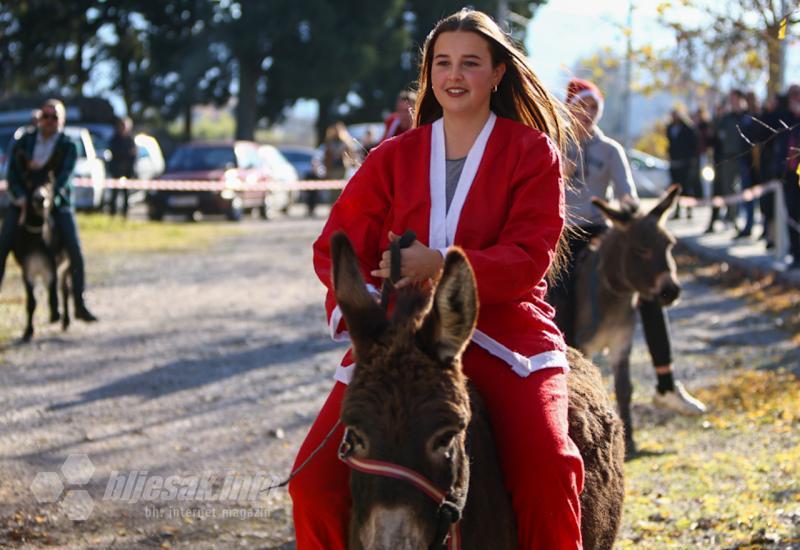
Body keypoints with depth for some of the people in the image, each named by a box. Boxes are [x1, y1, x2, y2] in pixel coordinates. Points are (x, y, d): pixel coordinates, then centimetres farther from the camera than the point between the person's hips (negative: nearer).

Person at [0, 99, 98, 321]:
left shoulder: (68, 146, -3)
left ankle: (80, 305, 2)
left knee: (75, 252, -9)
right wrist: (22, 200, -22)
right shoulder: (23, 142, 1)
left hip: (57, 204, -1)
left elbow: (64, 178, -15)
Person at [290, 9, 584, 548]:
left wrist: (442, 265, -24)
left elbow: (530, 256, -6)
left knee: (545, 465, -29)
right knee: (315, 476, -16)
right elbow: (335, 246, 9)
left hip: (504, 332, -2)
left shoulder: (532, 151, 5)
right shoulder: (393, 158, 13)